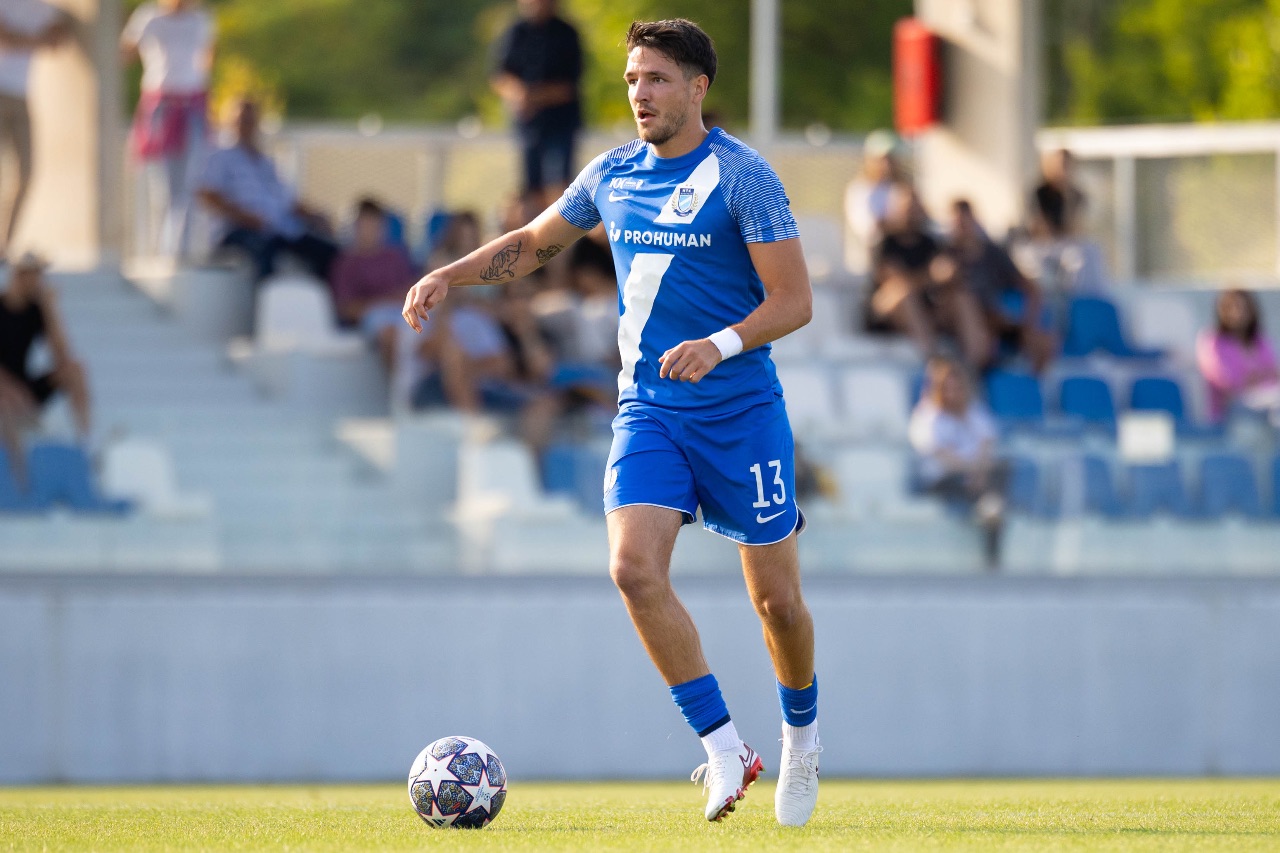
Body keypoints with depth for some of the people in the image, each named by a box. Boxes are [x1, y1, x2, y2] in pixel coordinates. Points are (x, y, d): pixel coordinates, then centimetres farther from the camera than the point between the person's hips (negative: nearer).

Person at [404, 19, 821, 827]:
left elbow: (794, 300, -13)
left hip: (741, 411, -4)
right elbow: (533, 243, 24)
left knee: (775, 597, 3)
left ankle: (802, 735, 33)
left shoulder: (743, 176, -10)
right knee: (635, 568, -19)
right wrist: (448, 276, 9)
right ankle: (725, 748, -10)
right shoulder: (613, 175, 7)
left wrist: (719, 345, -29)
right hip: (648, 409, 4)